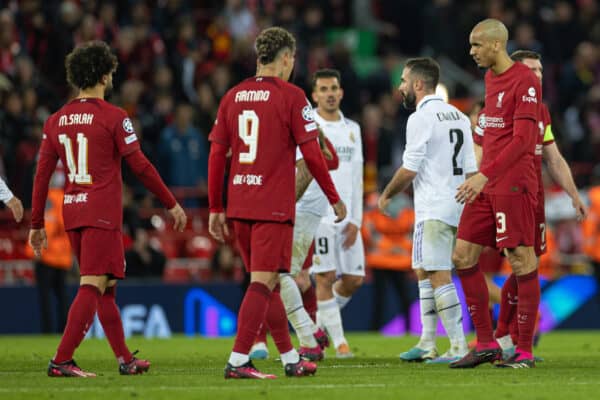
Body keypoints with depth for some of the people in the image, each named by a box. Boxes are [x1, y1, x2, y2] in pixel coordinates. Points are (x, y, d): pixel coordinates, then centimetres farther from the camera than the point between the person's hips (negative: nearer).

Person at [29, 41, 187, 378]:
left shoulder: (56, 121, 9)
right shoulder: (114, 117, -8)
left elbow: (42, 174, 9)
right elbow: (140, 166, -7)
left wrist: (37, 224, 15)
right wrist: (172, 204, 2)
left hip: (72, 211, 7)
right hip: (103, 213, -7)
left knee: (106, 287, 15)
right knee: (92, 287, -7)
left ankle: (125, 359, 20)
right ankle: (62, 361, -14)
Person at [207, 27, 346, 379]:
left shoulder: (233, 97, 9)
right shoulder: (291, 96, -6)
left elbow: (216, 155, 8)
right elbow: (311, 153, -8)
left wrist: (216, 209, 14)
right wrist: (335, 198, 3)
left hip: (239, 205, 6)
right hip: (274, 206, -6)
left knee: (268, 283, 15)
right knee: (263, 283, -6)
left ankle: (290, 358, 24)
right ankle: (238, 361, -13)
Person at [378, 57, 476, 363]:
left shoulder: (421, 118, -11)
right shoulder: (458, 117, 14)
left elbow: (409, 169, -13)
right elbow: (471, 169, 13)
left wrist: (386, 195, 3)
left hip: (433, 209, -9)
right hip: (458, 207, 9)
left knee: (439, 277, -8)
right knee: (423, 272, 16)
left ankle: (459, 347, -12)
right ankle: (427, 344, 18)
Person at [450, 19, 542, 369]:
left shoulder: (525, 81, -12)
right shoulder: (491, 77, 16)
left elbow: (522, 140, -19)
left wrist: (485, 175, -25)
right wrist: (482, 177, 17)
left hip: (514, 185, -9)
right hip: (487, 185, 9)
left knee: (522, 261, -5)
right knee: (463, 257, 5)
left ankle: (525, 351, 1)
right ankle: (486, 345, 11)